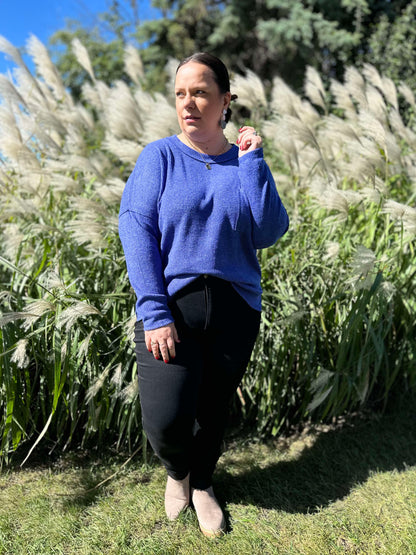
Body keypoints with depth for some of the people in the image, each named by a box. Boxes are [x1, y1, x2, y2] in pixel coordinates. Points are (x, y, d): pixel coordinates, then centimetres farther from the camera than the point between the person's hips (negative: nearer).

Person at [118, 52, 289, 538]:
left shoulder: (244, 164, 6)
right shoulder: (159, 156, -1)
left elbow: (268, 232, -6)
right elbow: (136, 230, -9)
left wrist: (251, 160, -7)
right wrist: (154, 313, -17)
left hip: (235, 310, 3)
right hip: (171, 304, -2)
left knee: (214, 411, 14)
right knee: (165, 422, -12)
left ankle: (202, 483, 45)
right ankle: (176, 472, 26)